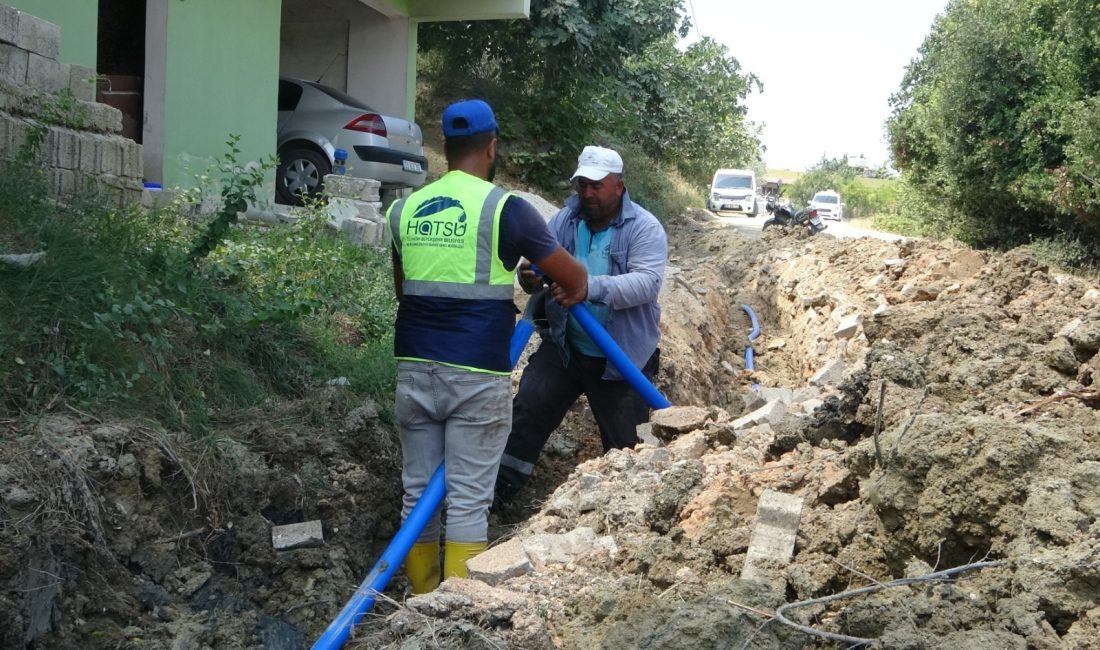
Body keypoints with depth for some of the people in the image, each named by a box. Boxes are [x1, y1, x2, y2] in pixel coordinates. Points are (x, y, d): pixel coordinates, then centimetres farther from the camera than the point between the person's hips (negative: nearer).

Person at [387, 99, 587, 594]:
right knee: (467, 500, 1)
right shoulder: (505, 209, -5)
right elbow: (574, 276, 4)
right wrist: (572, 294, 27)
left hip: (414, 367, 5)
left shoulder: (405, 210, 8)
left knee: (418, 491, 12)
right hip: (476, 375, -4)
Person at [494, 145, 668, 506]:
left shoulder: (644, 228, -12)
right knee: (527, 411, -4)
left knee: (626, 443, 10)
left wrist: (591, 287, -41)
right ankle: (496, 491, 6)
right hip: (563, 347, 3)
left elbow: (647, 282, -26)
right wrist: (529, 276, -28)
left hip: (623, 357, -3)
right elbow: (537, 265, -1)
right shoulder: (564, 221, 1)